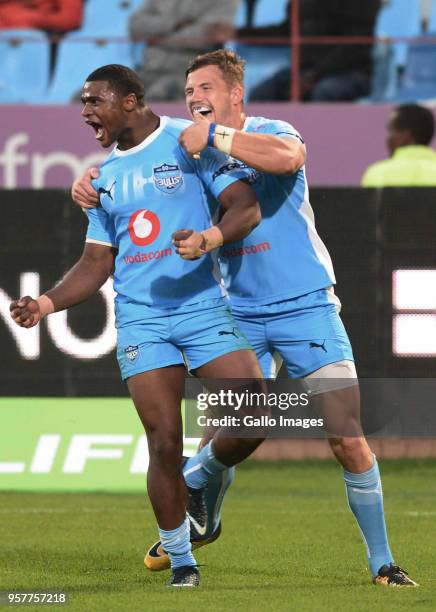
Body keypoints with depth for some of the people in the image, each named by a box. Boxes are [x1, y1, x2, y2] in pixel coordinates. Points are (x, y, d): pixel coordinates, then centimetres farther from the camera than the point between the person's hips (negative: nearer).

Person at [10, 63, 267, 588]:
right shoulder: (105, 178, 15)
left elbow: (246, 206, -7)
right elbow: (96, 263, 18)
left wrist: (208, 239, -26)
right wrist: (47, 303, 2)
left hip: (203, 305, -3)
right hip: (140, 318, 3)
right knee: (164, 443, -6)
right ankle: (180, 560, 6)